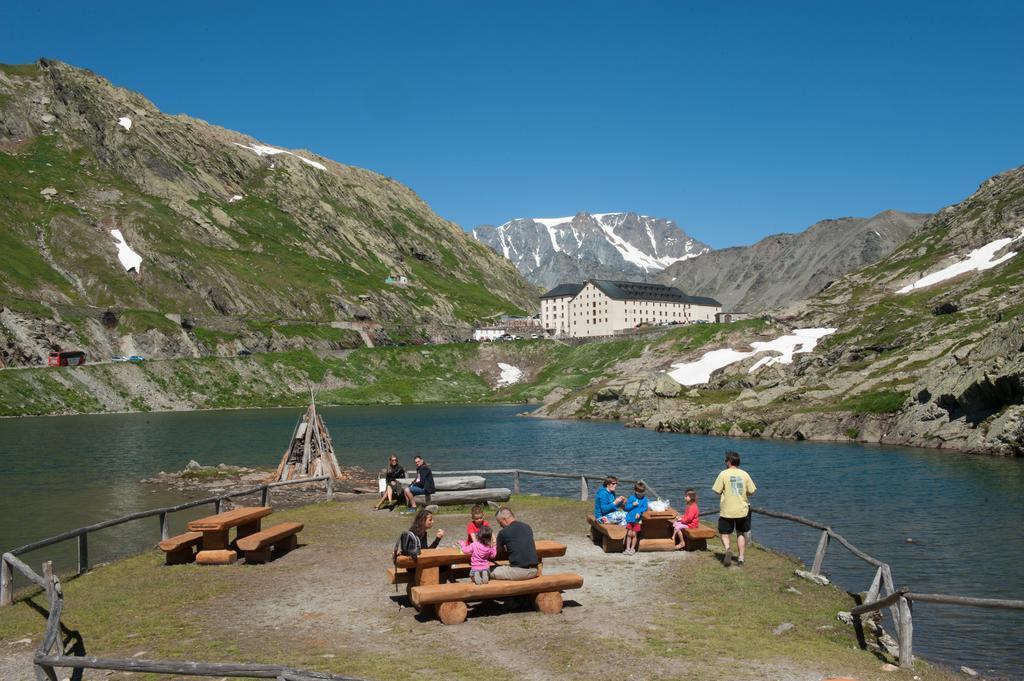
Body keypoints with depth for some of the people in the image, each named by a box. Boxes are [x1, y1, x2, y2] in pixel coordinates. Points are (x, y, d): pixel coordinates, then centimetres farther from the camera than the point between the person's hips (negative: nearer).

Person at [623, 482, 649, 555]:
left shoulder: (644, 499, 0)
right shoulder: (631, 497, 1)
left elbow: (645, 508, -9)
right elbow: (626, 507, 0)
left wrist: (639, 513, -24)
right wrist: (632, 505, -17)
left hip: (637, 519, -1)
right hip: (630, 518, 1)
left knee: (634, 534, 2)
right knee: (629, 534, 4)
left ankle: (632, 549, 16)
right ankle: (627, 548, 15)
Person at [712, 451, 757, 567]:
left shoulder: (724, 474, -10)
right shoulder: (744, 474, -1)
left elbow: (717, 491, -10)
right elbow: (751, 491, 2)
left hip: (727, 511, -3)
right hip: (742, 510, 3)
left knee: (724, 534, 8)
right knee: (741, 534, 19)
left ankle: (728, 548, -21)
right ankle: (741, 557, 17)